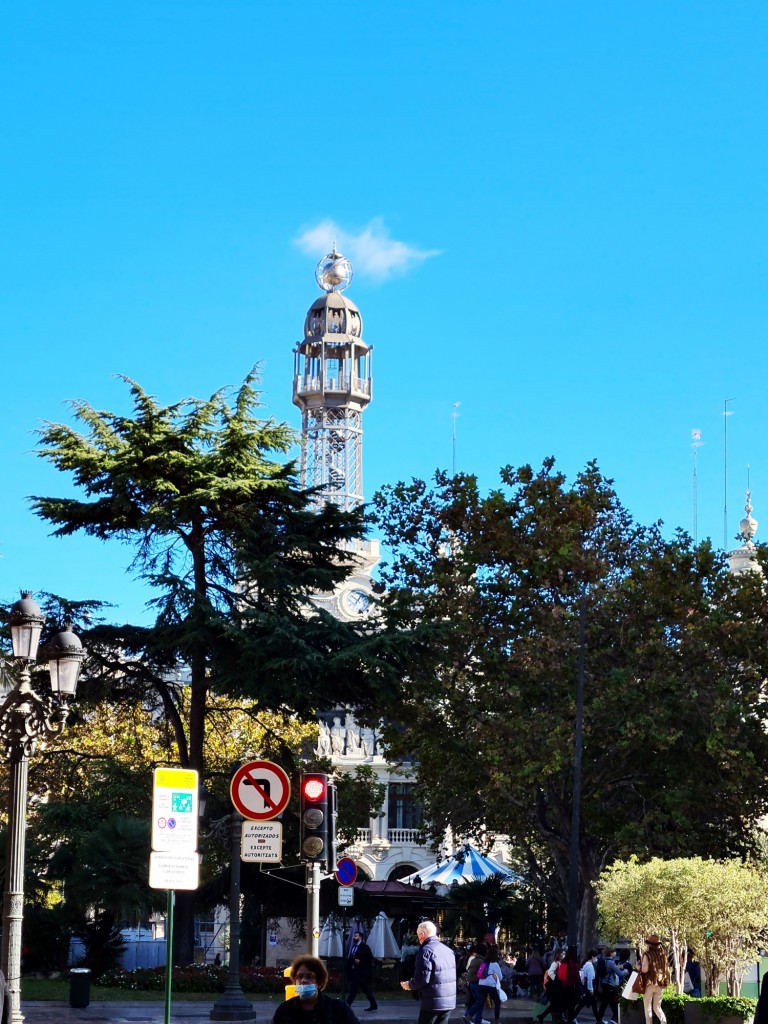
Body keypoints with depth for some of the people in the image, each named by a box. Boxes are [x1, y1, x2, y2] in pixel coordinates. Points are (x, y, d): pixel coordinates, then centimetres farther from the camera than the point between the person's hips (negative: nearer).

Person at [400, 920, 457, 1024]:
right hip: (449, 1001, 7)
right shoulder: (448, 950, 12)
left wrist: (409, 985, 1)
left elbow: (421, 979, -19)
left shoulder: (426, 951, -13)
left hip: (433, 1003, -7)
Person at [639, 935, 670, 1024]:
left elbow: (644, 969, -18)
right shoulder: (663, 954, 4)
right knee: (657, 1007, 13)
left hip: (649, 983, -5)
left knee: (648, 1008, 8)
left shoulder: (647, 954, -11)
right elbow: (667, 969, 9)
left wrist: (639, 967, 1)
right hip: (660, 984, 5)